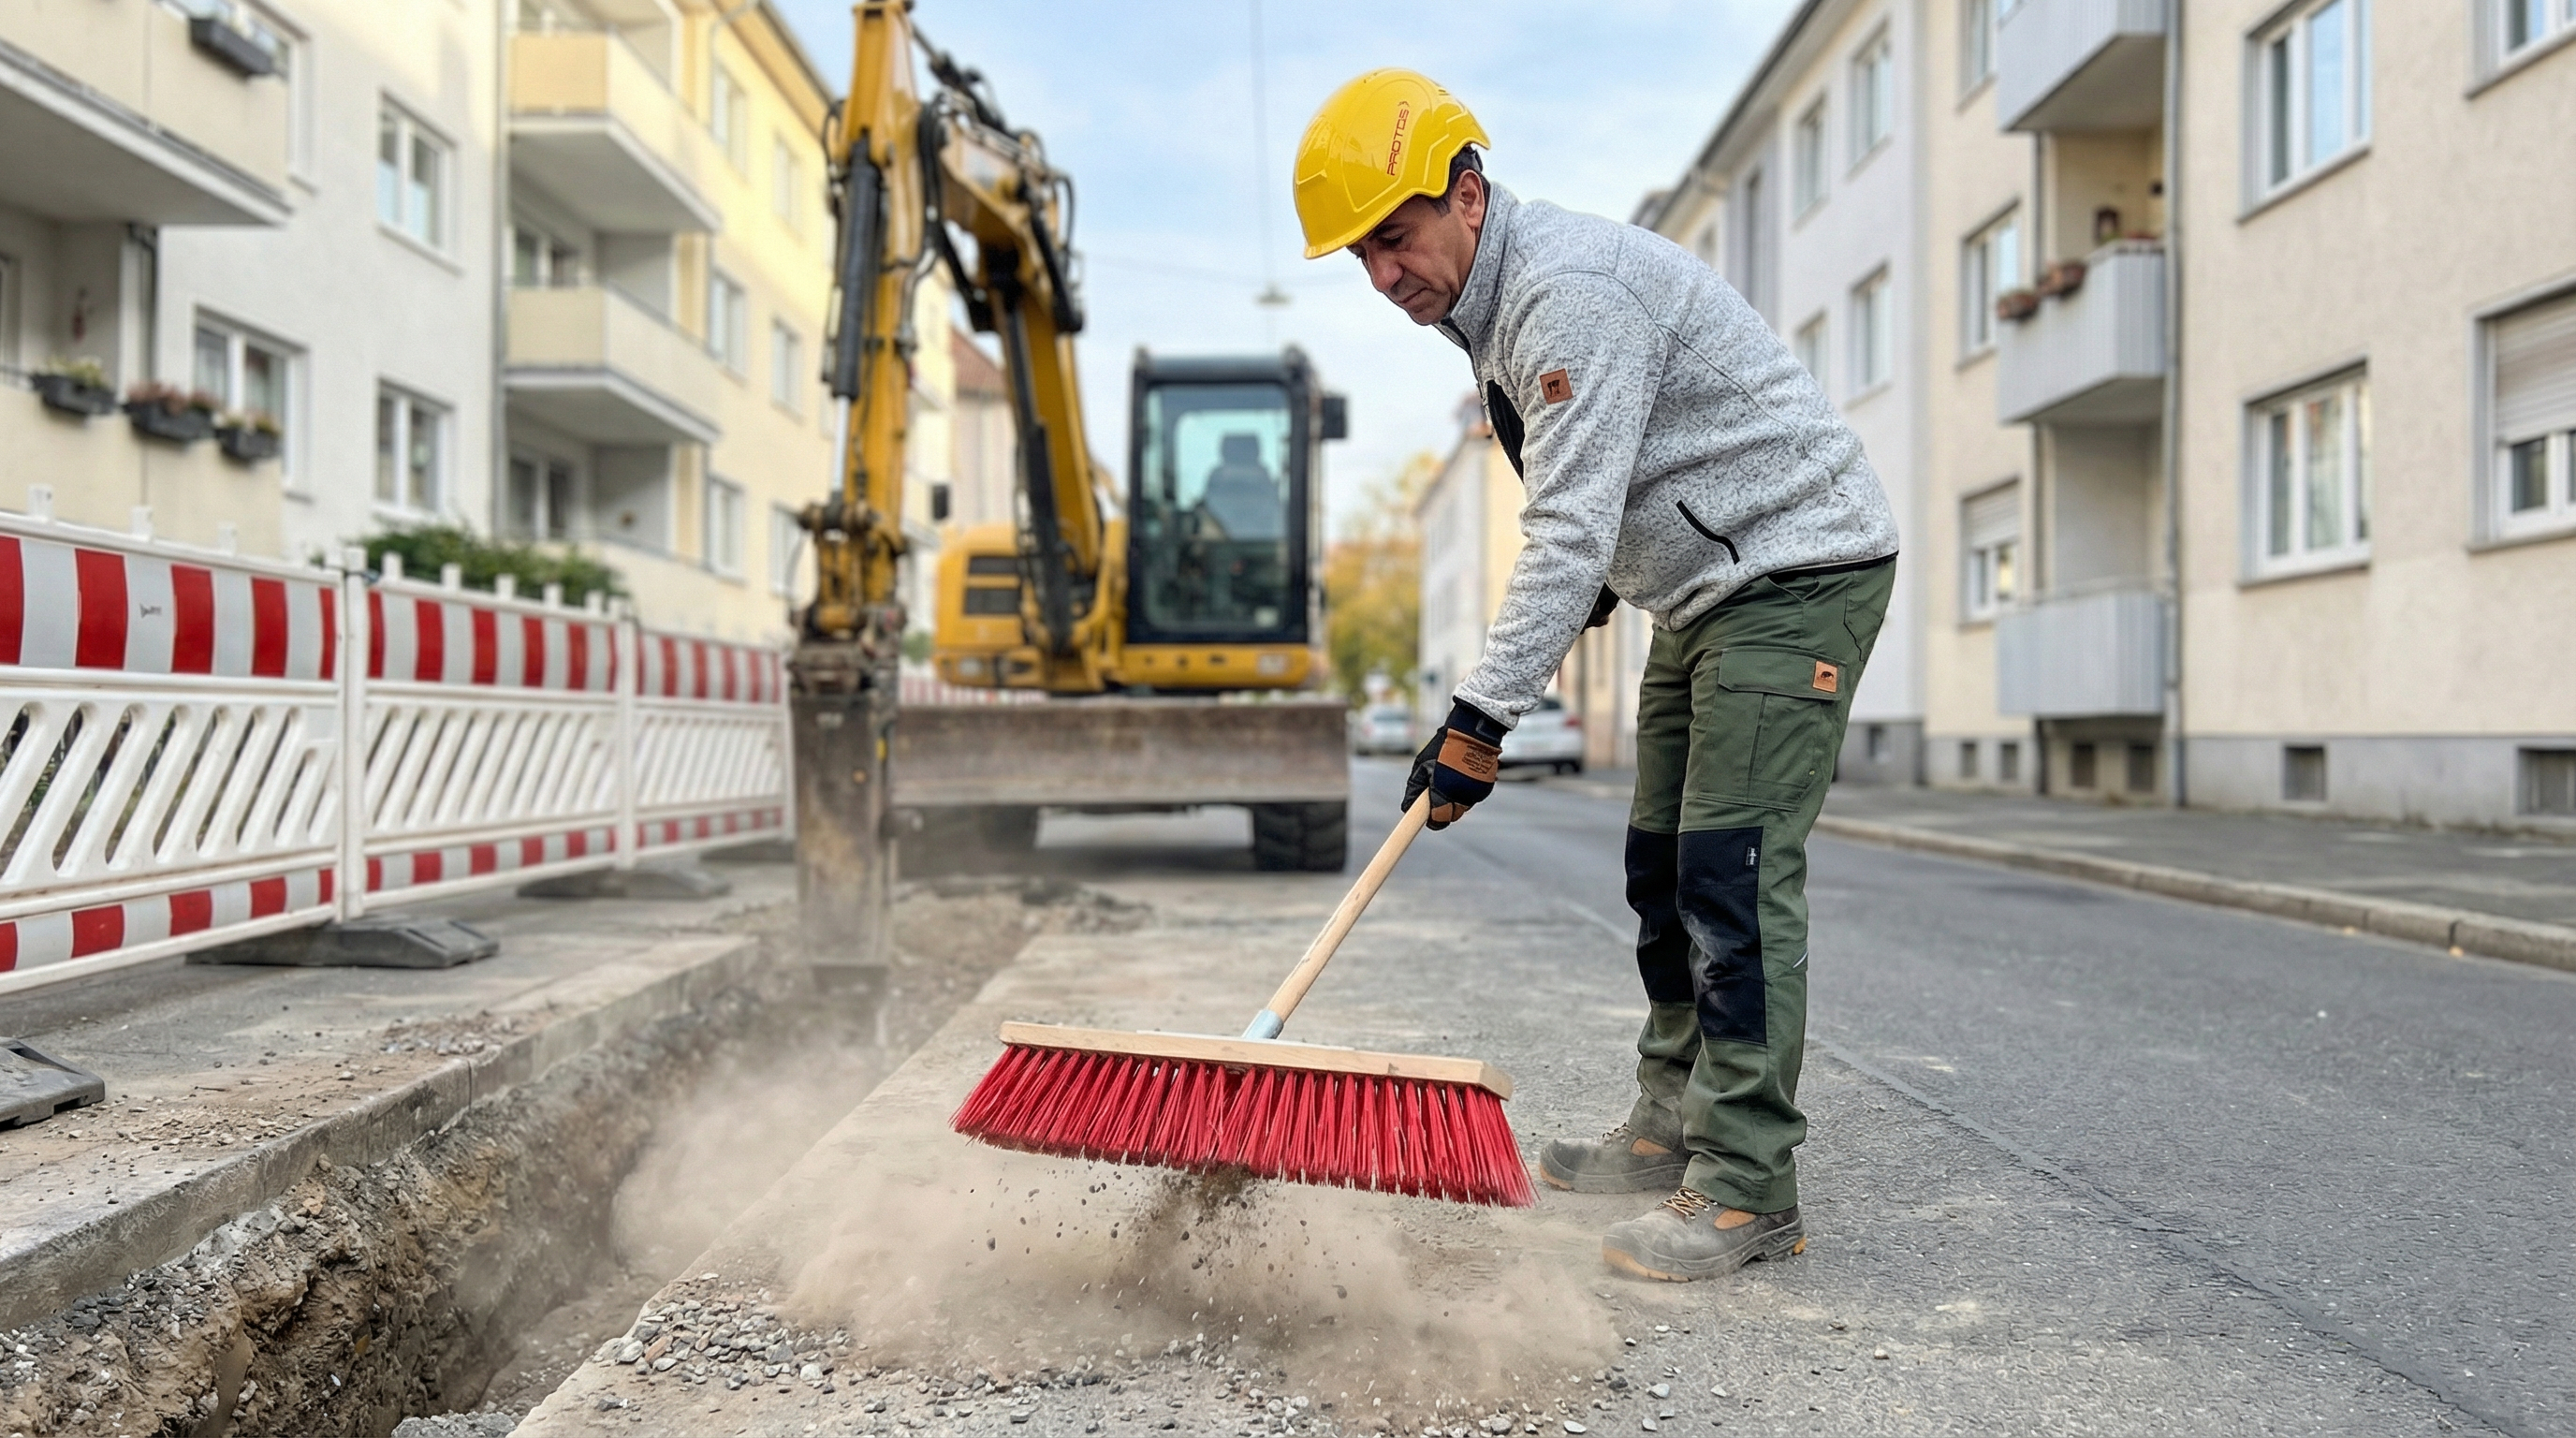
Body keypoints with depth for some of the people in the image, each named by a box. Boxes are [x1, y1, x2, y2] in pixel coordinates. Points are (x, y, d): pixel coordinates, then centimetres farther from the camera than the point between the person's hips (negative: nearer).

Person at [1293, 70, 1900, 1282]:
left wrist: (1479, 718, -29)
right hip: (1704, 588, 10)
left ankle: (1747, 1190, -8)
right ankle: (1672, 1128, 24)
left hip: (1801, 570, -10)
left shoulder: (1570, 292, -23)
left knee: (1730, 868, -15)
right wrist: (1581, 610, 13)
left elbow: (1572, 533, -29)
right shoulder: (1494, 305, 9)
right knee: (1662, 866, 12)